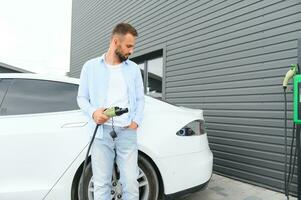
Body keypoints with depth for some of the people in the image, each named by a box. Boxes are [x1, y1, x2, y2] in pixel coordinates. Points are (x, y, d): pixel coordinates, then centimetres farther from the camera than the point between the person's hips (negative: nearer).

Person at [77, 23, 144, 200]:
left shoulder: (134, 69, 12)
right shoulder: (91, 66, 7)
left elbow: (140, 99, 12)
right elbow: (82, 97, 8)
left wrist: (136, 121, -4)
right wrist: (93, 112, -12)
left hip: (127, 132, 1)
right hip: (101, 132, -1)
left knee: (131, 183, 1)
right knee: (101, 184, 4)